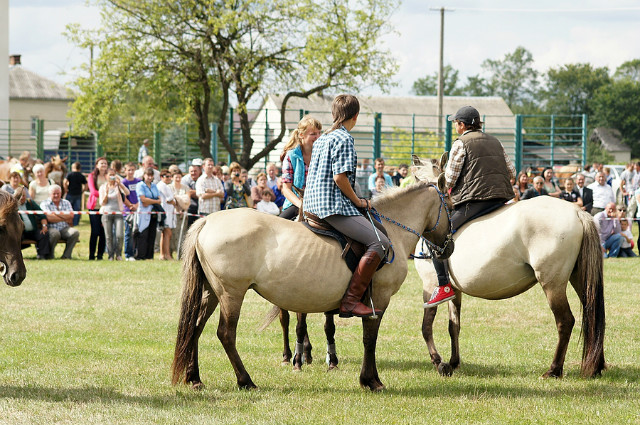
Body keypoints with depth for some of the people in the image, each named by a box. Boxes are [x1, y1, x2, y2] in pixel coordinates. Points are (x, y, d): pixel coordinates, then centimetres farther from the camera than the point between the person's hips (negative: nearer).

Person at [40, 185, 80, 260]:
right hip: (51, 228, -4)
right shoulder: (45, 204, 6)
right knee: (55, 233, -38)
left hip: (64, 229, 4)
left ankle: (66, 255, -19)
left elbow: (71, 215, -1)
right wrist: (65, 219, -8)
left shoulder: (66, 203, 18)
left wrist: (57, 213, -9)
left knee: (75, 232, -27)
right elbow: (49, 218, -11)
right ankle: (50, 255, -18)